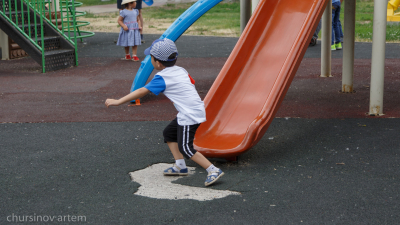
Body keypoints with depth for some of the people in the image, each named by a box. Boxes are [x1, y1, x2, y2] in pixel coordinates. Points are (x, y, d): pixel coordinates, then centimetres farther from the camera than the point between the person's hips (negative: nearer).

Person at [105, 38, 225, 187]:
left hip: (190, 115, -9)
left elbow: (141, 92, -13)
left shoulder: (161, 78, -12)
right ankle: (180, 166, 23)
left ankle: (213, 170, -5)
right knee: (169, 133, 20)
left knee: (185, 148, -5)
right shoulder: (181, 70, 11)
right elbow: (192, 83, 25)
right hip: (196, 110, 9)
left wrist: (118, 101, -9)